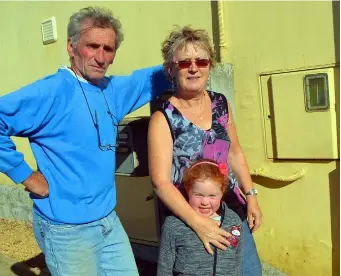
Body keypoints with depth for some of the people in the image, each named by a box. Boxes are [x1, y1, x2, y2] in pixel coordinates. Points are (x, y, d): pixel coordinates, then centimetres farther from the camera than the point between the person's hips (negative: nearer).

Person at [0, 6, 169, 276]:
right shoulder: (51, 91, -20)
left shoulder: (112, 90, 4)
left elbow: (149, 79, 20)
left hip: (109, 222, 7)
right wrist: (24, 175, -20)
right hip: (67, 230, -7)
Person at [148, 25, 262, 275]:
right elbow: (161, 182, -20)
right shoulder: (163, 117, -16)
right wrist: (198, 223, -26)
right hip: (187, 218, -5)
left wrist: (251, 196, 7)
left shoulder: (220, 103, 0)